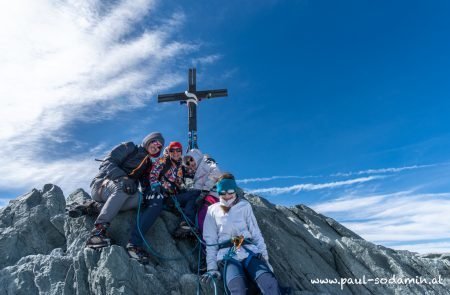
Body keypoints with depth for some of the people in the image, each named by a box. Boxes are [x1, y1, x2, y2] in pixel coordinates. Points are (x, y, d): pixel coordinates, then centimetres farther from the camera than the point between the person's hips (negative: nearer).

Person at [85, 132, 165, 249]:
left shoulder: (149, 165, 20)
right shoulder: (129, 148, 4)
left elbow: (146, 188, 13)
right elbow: (106, 163, -10)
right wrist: (122, 177, -29)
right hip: (102, 185, -4)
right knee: (123, 186, -38)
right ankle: (99, 229, -42)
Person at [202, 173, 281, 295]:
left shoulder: (244, 205, 14)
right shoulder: (212, 210, 12)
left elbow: (256, 233, 12)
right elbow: (210, 241, 9)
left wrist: (265, 258, 2)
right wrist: (212, 267, 0)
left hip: (250, 252, 1)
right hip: (228, 256, -1)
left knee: (270, 284, -30)